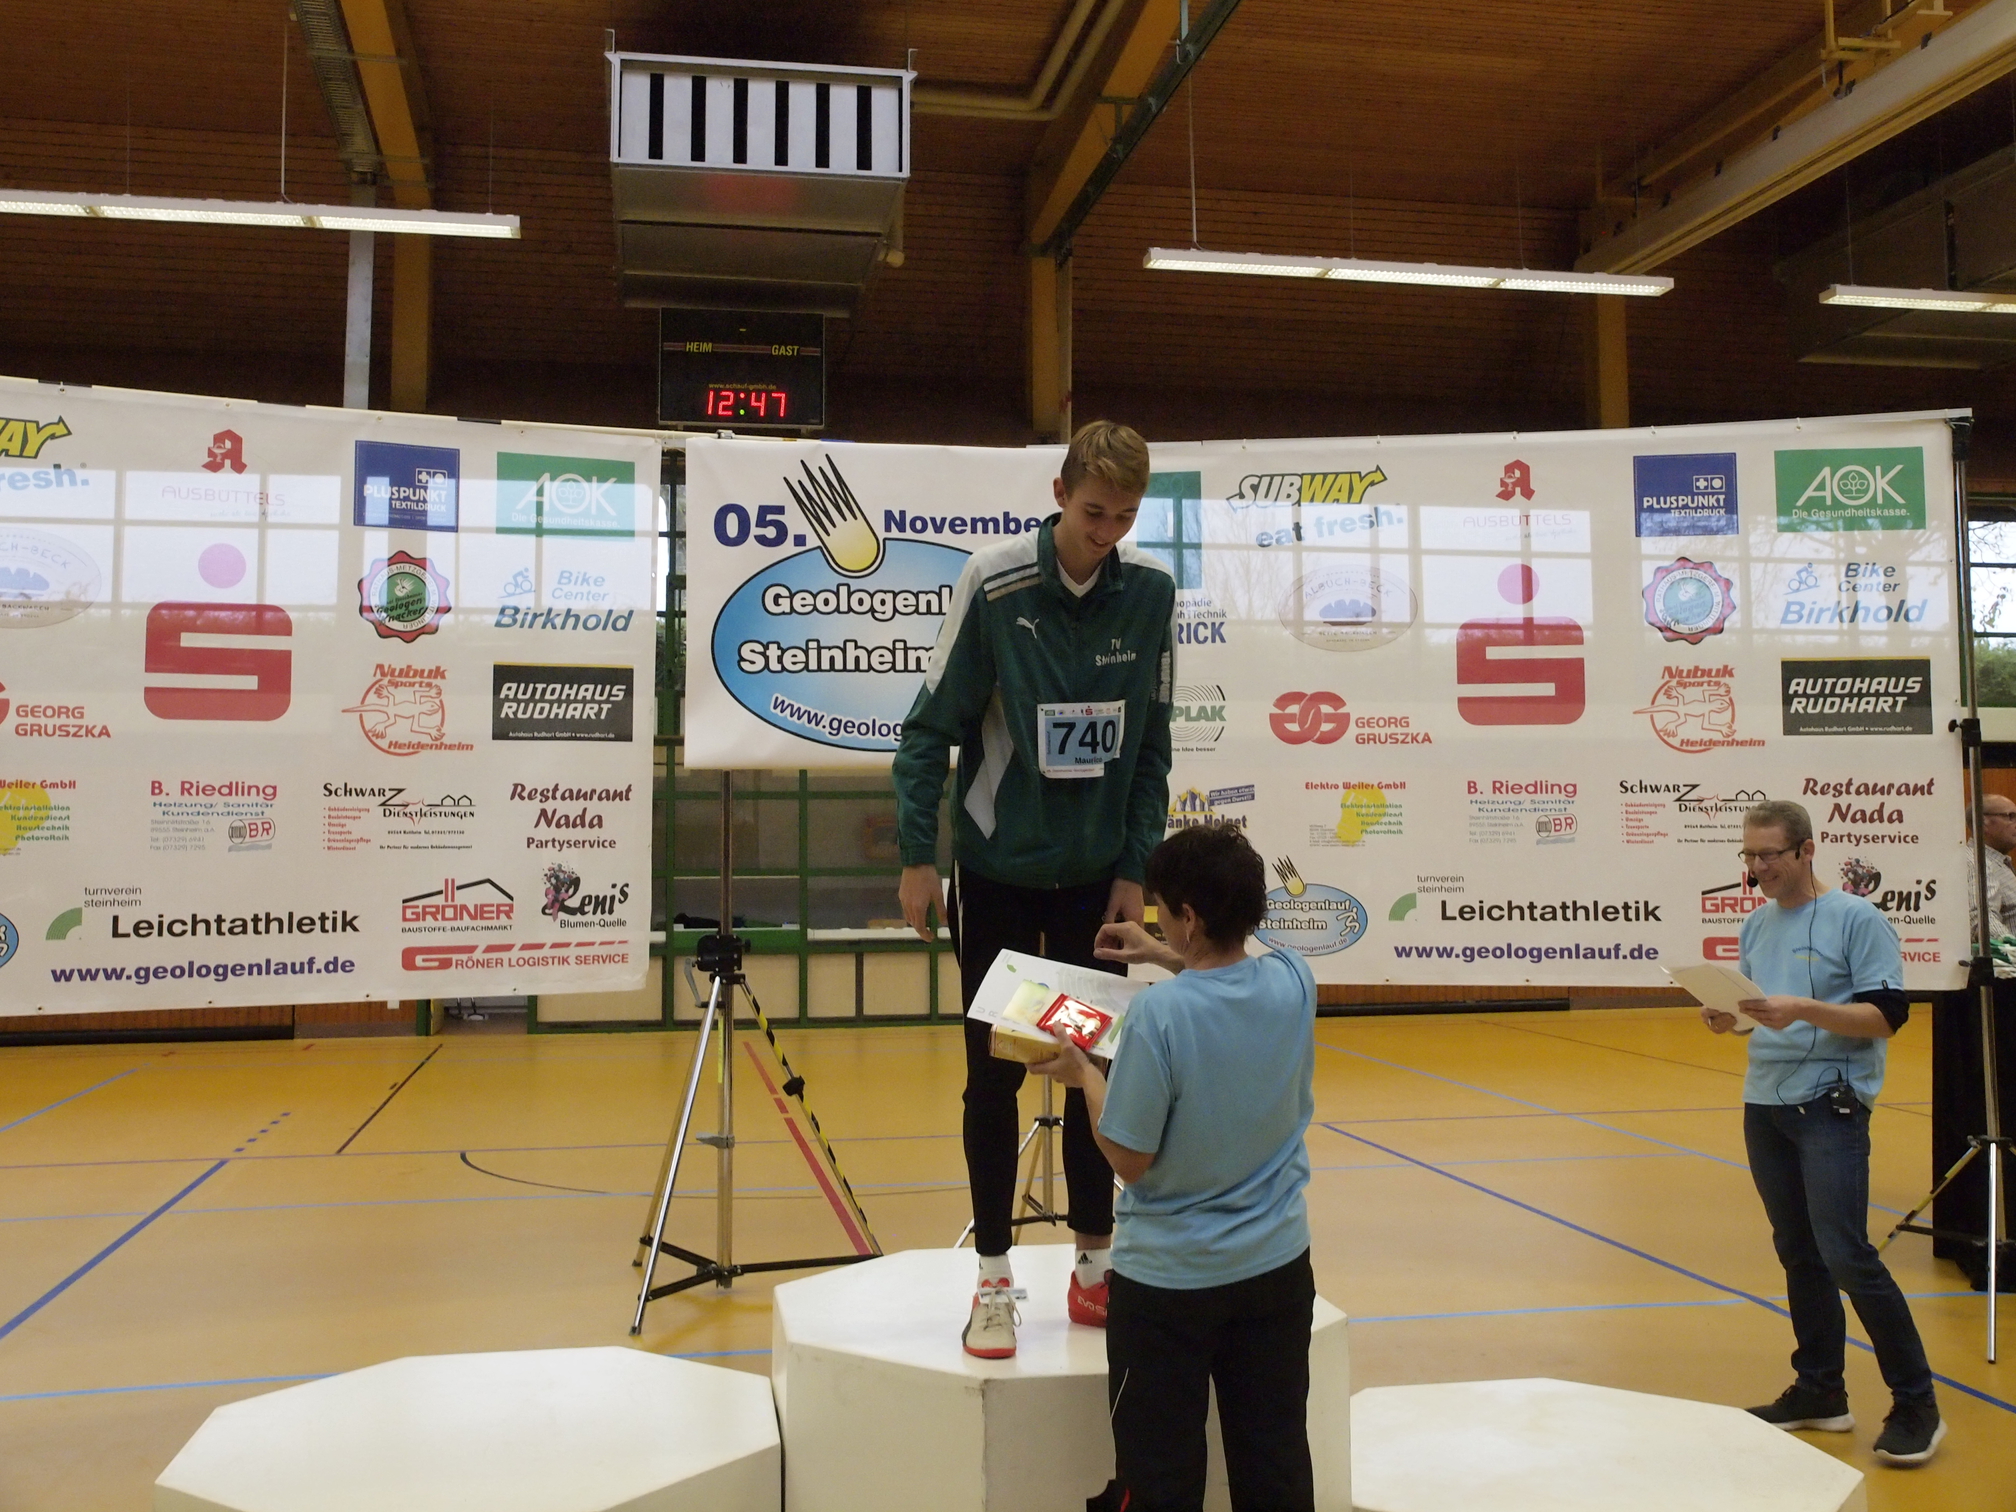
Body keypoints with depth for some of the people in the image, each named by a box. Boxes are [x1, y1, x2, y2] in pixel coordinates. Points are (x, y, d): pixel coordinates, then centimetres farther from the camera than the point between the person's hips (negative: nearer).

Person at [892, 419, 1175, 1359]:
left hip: (1096, 874, 3)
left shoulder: (1151, 593, -5)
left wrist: (1136, 868, -1)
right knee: (994, 1076, 4)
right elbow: (931, 726, -9)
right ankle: (994, 1280, 17)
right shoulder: (994, 582, -14)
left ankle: (1095, 1267, 25)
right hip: (997, 870, -2)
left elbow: (1151, 744, 2)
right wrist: (917, 857, -11)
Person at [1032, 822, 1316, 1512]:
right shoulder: (1294, 983, -8)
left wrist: (1084, 1076, -4)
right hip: (1276, 1267, 5)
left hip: (1169, 1279, -5)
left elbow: (1131, 1160, -17)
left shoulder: (1157, 1013, -25)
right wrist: (1161, 957, 20)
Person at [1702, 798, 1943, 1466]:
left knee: (1845, 1253, -10)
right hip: (1764, 1105, 6)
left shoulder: (1857, 918, -7)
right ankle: (1820, 1392, 21)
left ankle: (1915, 1404, 2)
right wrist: (1727, 1019, -3)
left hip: (1830, 1105, -6)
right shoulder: (1755, 926, 12)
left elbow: (1886, 1015, -11)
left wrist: (1803, 1009, -24)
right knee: (1797, 1254, 11)